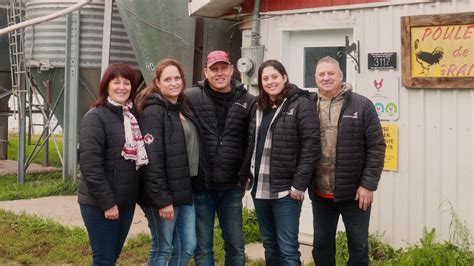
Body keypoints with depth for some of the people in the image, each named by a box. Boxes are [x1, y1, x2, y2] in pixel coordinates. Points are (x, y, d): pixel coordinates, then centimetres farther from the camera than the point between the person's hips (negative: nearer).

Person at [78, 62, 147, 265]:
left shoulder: (132, 116, 10)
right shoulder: (95, 117, -11)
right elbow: (90, 165, -18)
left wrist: (135, 196, 7)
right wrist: (107, 203, -18)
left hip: (126, 201, 7)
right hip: (100, 203, -7)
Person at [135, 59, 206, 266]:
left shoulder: (183, 108, 14)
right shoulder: (153, 111, -13)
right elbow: (152, 160, -19)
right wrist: (162, 199, -21)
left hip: (186, 191, 8)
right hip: (165, 194, -8)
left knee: (187, 247, 11)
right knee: (162, 249, 3)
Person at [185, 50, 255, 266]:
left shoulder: (248, 101, 2)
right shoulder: (191, 98, -5)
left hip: (231, 187, 2)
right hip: (200, 185, -2)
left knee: (236, 245, 13)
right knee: (202, 247, 9)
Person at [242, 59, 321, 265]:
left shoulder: (301, 104, -8)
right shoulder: (259, 107, 12)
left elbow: (311, 145, -13)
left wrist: (299, 184, -16)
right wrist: (247, 174, 8)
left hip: (285, 190, -6)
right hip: (259, 188, 7)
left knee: (287, 249, -3)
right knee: (269, 245, 16)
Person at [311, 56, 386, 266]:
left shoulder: (362, 105, -6)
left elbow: (376, 147, -7)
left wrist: (368, 184, -12)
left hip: (354, 192, -3)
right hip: (320, 193, 3)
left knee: (358, 246, 10)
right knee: (321, 245, 15)